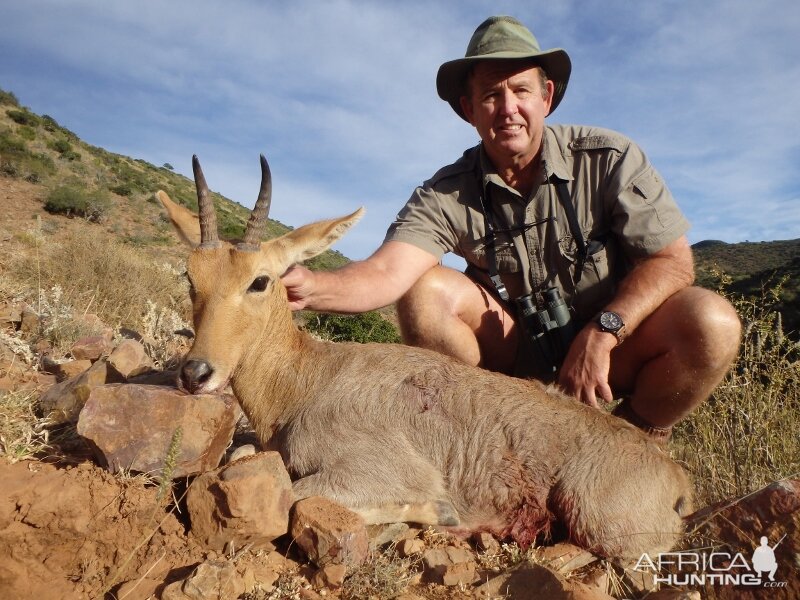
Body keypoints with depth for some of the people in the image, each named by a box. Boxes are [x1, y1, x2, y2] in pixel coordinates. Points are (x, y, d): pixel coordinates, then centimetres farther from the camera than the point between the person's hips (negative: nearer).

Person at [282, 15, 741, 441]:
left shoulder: (609, 158, -11)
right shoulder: (447, 195, -11)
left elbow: (673, 261, -13)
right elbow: (387, 273, -25)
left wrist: (600, 333, -28)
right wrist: (309, 287, -45)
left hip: (612, 349, 1)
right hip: (516, 352, 0)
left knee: (712, 322, -27)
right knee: (426, 292, -23)